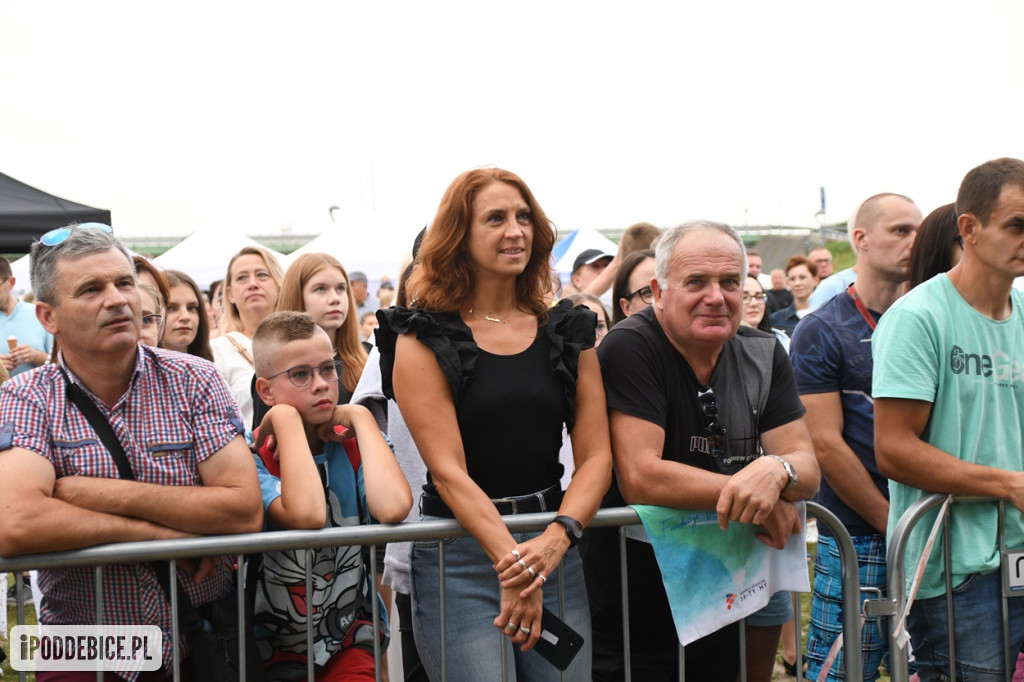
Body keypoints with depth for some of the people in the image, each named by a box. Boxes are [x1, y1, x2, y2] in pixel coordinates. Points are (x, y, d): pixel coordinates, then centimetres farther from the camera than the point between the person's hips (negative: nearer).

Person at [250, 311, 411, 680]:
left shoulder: (355, 448, 0)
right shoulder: (249, 454, -9)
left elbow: (392, 508, -24)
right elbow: (306, 516, -30)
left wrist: (360, 417, -12)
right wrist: (286, 417, -19)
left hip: (348, 645, -1)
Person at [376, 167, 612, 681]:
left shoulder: (567, 332, 9)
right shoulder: (423, 340, -2)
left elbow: (596, 455, 3)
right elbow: (448, 469, -11)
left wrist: (557, 537, -15)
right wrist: (511, 560, -22)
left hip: (554, 547, 4)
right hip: (460, 553, -4)